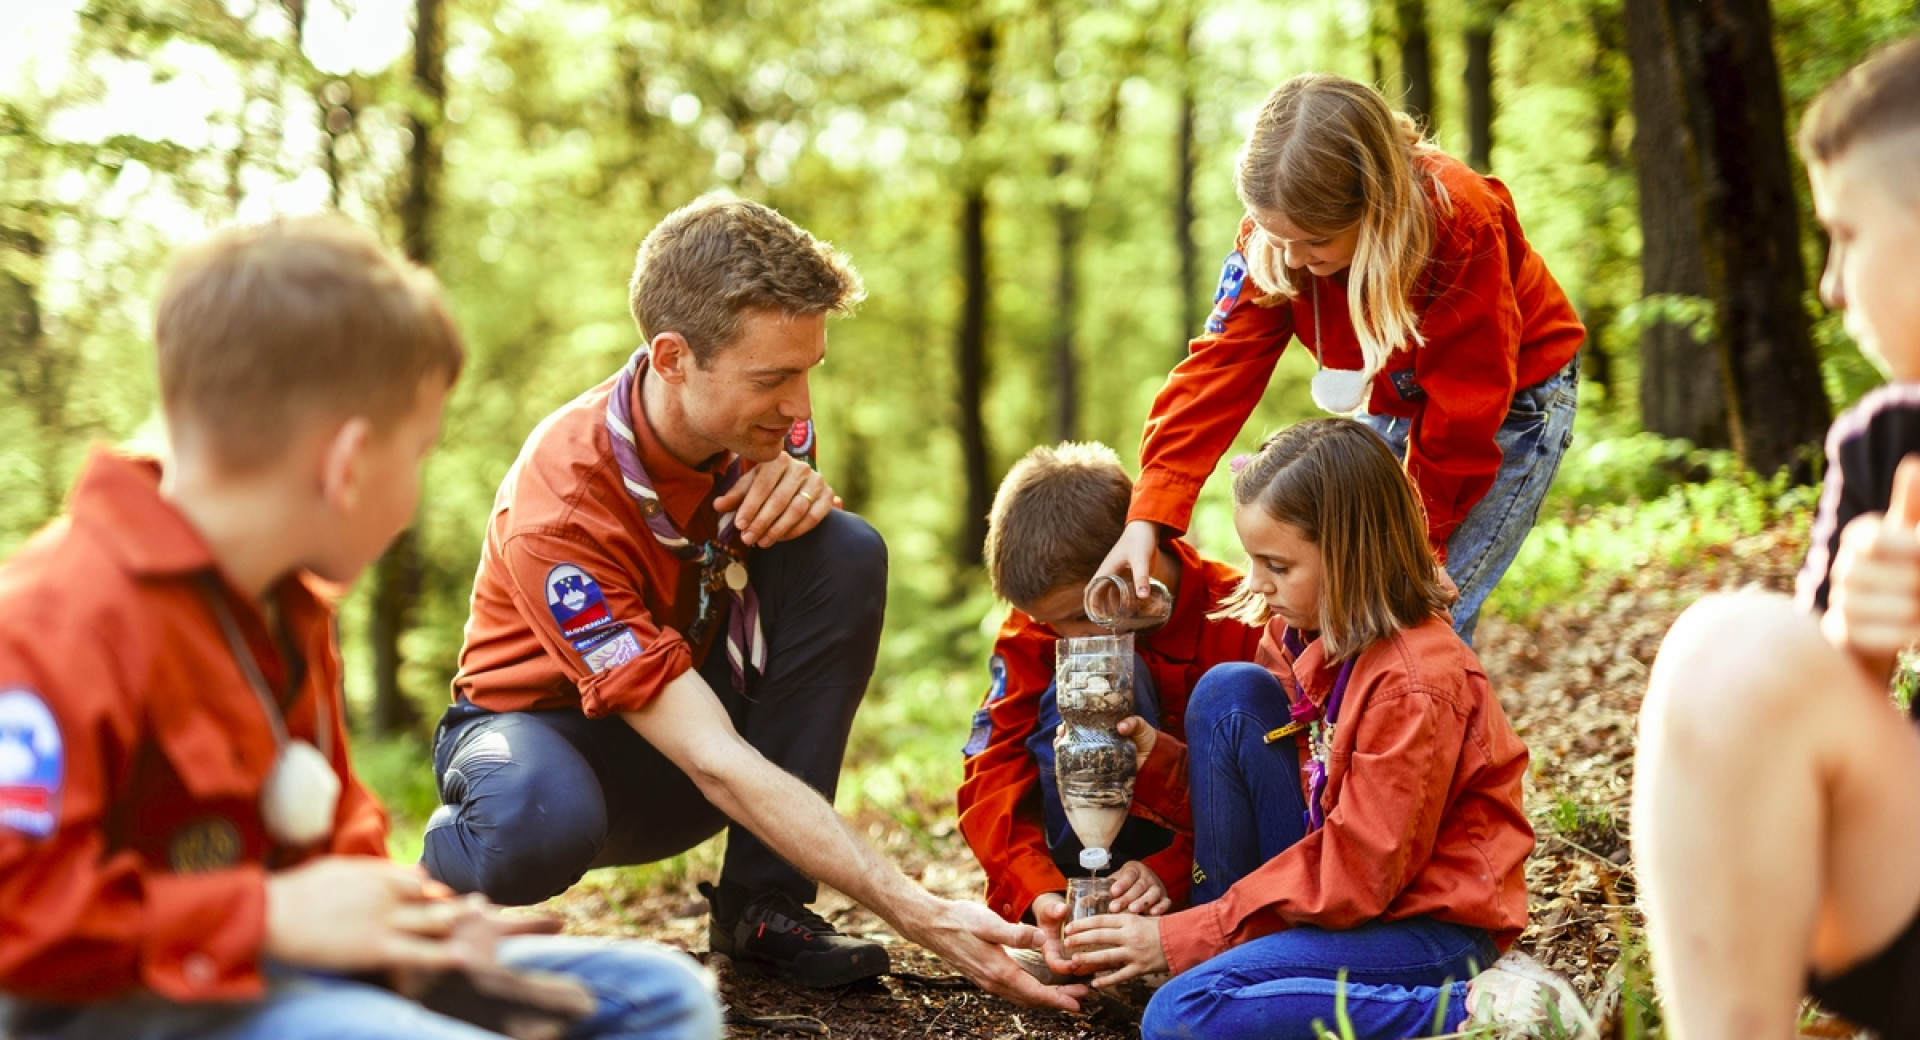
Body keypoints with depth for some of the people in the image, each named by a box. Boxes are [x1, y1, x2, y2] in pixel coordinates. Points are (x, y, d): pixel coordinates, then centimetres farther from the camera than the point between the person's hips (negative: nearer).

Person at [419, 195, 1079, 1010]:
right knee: (543, 820, -44)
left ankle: (761, 904, -14)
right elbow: (715, 762, -38)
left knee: (844, 552, -22)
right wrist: (920, 915, -44)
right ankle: (444, 870, -3)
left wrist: (798, 488, -22)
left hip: (701, 704, 6)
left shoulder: (761, 419, -16)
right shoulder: (560, 507, -34)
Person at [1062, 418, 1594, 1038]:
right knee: (1227, 690, -6)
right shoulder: (1296, 636, 1)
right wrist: (1154, 760, -10)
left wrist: (1182, 940, -19)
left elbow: (1356, 877, -22)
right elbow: (1236, 779, 10)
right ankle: (1233, 940, 1)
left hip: (1425, 920, -9)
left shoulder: (1413, 687, -24)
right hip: (1331, 885, 9)